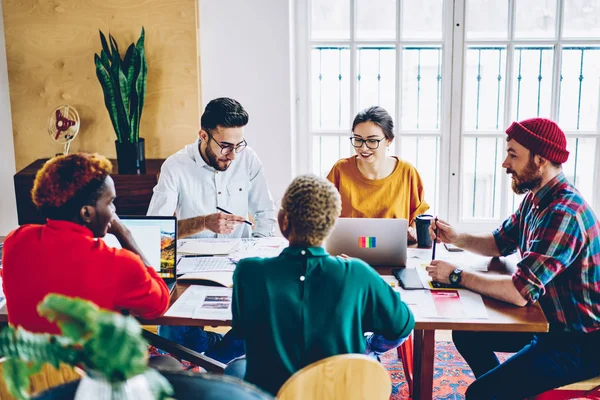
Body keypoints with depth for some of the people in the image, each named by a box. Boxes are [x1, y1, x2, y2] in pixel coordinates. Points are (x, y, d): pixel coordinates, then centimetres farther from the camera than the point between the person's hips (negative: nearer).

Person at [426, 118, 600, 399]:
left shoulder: (564, 214, -29)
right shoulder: (535, 199, 3)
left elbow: (520, 291, -32)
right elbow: (500, 243, 16)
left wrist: (456, 276, -21)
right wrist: (456, 238, -2)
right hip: (551, 322, 10)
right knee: (467, 334, 18)